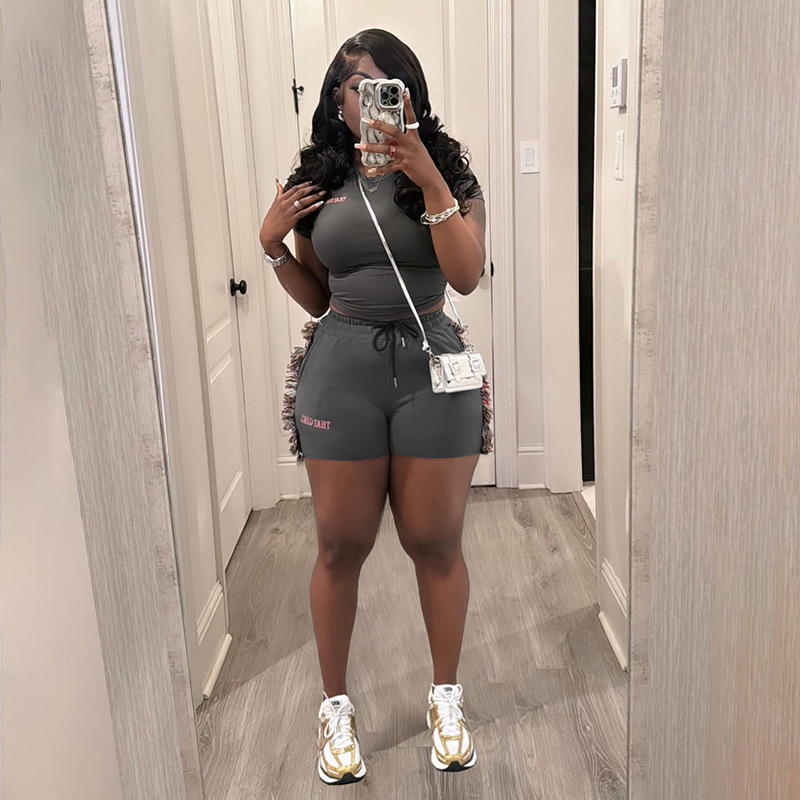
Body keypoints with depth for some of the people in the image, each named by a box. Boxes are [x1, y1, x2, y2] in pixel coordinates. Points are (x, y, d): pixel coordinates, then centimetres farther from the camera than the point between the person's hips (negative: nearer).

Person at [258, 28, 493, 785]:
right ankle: (335, 706, 24)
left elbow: (468, 275, -11)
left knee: (436, 542, 6)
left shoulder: (447, 171, 4)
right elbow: (316, 298, 14)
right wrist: (272, 244, -2)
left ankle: (446, 695, 27)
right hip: (341, 367, 1)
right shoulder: (318, 182, 8)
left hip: (432, 362, -1)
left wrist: (428, 177, -17)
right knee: (341, 545, 5)